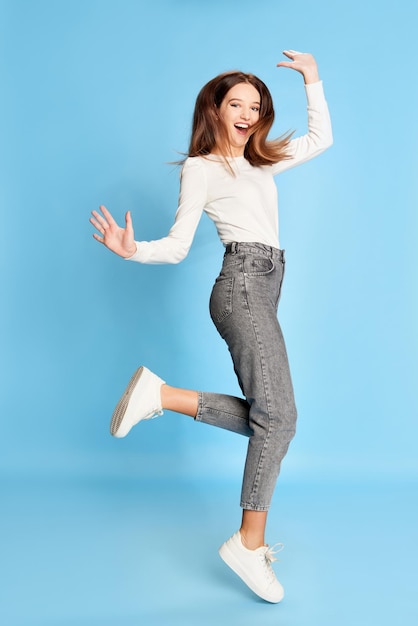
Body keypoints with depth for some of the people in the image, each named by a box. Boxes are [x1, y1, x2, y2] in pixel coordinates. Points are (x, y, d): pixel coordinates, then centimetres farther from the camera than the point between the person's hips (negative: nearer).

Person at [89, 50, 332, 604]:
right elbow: (177, 246, 1)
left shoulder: (261, 163, 25)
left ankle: (161, 395, 3)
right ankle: (250, 544, -8)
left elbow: (321, 138, 34)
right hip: (243, 283, -8)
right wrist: (133, 250, -18)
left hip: (263, 291, 8)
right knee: (279, 416, -16)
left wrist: (312, 79, 30)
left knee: (265, 417, 0)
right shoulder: (200, 168, 5)